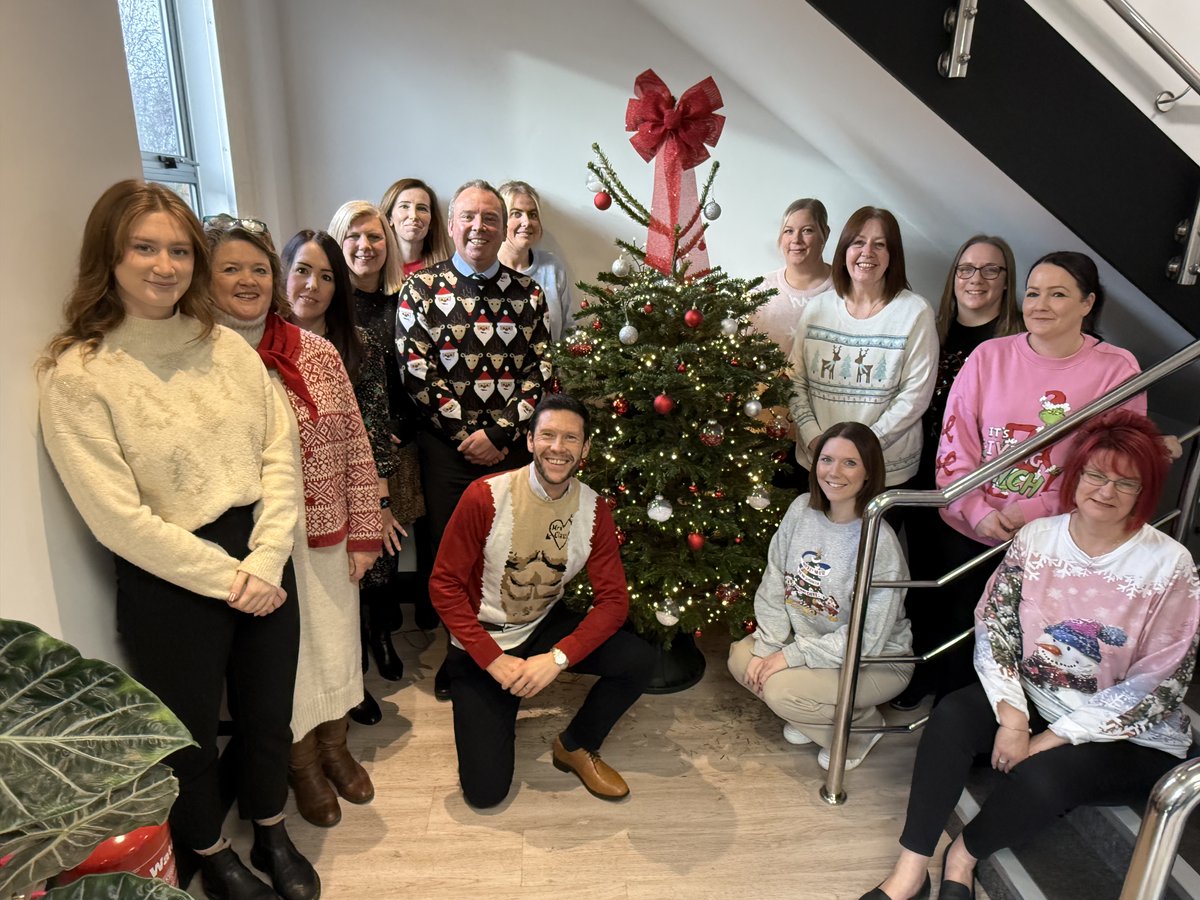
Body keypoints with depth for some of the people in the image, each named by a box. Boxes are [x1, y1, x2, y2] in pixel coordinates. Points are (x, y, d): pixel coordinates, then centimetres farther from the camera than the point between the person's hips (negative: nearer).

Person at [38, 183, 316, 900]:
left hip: (263, 568, 4)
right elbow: (119, 517, -15)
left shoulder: (228, 346, 1)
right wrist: (226, 578, -13)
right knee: (193, 731, 18)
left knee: (271, 712, 20)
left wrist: (266, 561, -11)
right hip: (171, 585, -4)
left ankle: (272, 833, 48)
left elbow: (280, 456, -1)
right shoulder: (78, 374, -12)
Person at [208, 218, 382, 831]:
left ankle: (335, 747, 45)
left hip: (327, 533, 3)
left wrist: (363, 531, 0)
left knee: (335, 640, 18)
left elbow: (355, 447, 1)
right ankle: (302, 765, 40)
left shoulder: (317, 353, -1)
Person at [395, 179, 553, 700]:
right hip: (447, 447, -1)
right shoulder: (421, 289, 1)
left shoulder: (528, 293, 6)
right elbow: (417, 373, -5)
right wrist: (466, 433, -10)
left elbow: (539, 372, 0)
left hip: (512, 446, 1)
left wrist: (497, 434, -10)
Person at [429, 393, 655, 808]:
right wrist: (492, 658, -22)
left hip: (545, 626, 3)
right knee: (485, 791, -11)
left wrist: (558, 658, -25)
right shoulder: (485, 496, -20)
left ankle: (575, 746, 7)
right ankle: (494, 711, 23)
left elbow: (613, 599, -11)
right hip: (482, 641, -3)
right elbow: (444, 584, -15)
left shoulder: (593, 509, -10)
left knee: (639, 659, -21)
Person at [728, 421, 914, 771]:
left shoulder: (879, 543, -27)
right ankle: (813, 717, 14)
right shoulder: (802, 510, -9)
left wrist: (791, 656, -24)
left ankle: (862, 724, 6)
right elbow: (773, 585, -4)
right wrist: (769, 648, -14)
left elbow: (866, 640, -25)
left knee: (781, 688, -24)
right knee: (741, 657, -10)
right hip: (806, 638, 6)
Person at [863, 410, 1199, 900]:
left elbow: (1156, 687, -15)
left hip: (1129, 736, -3)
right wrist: (1012, 716, -19)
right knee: (952, 715, -23)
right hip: (1033, 701, 3)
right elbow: (993, 626, -6)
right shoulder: (1037, 537, -6)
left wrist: (1055, 738, -17)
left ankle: (965, 854, 0)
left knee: (1043, 775, -30)